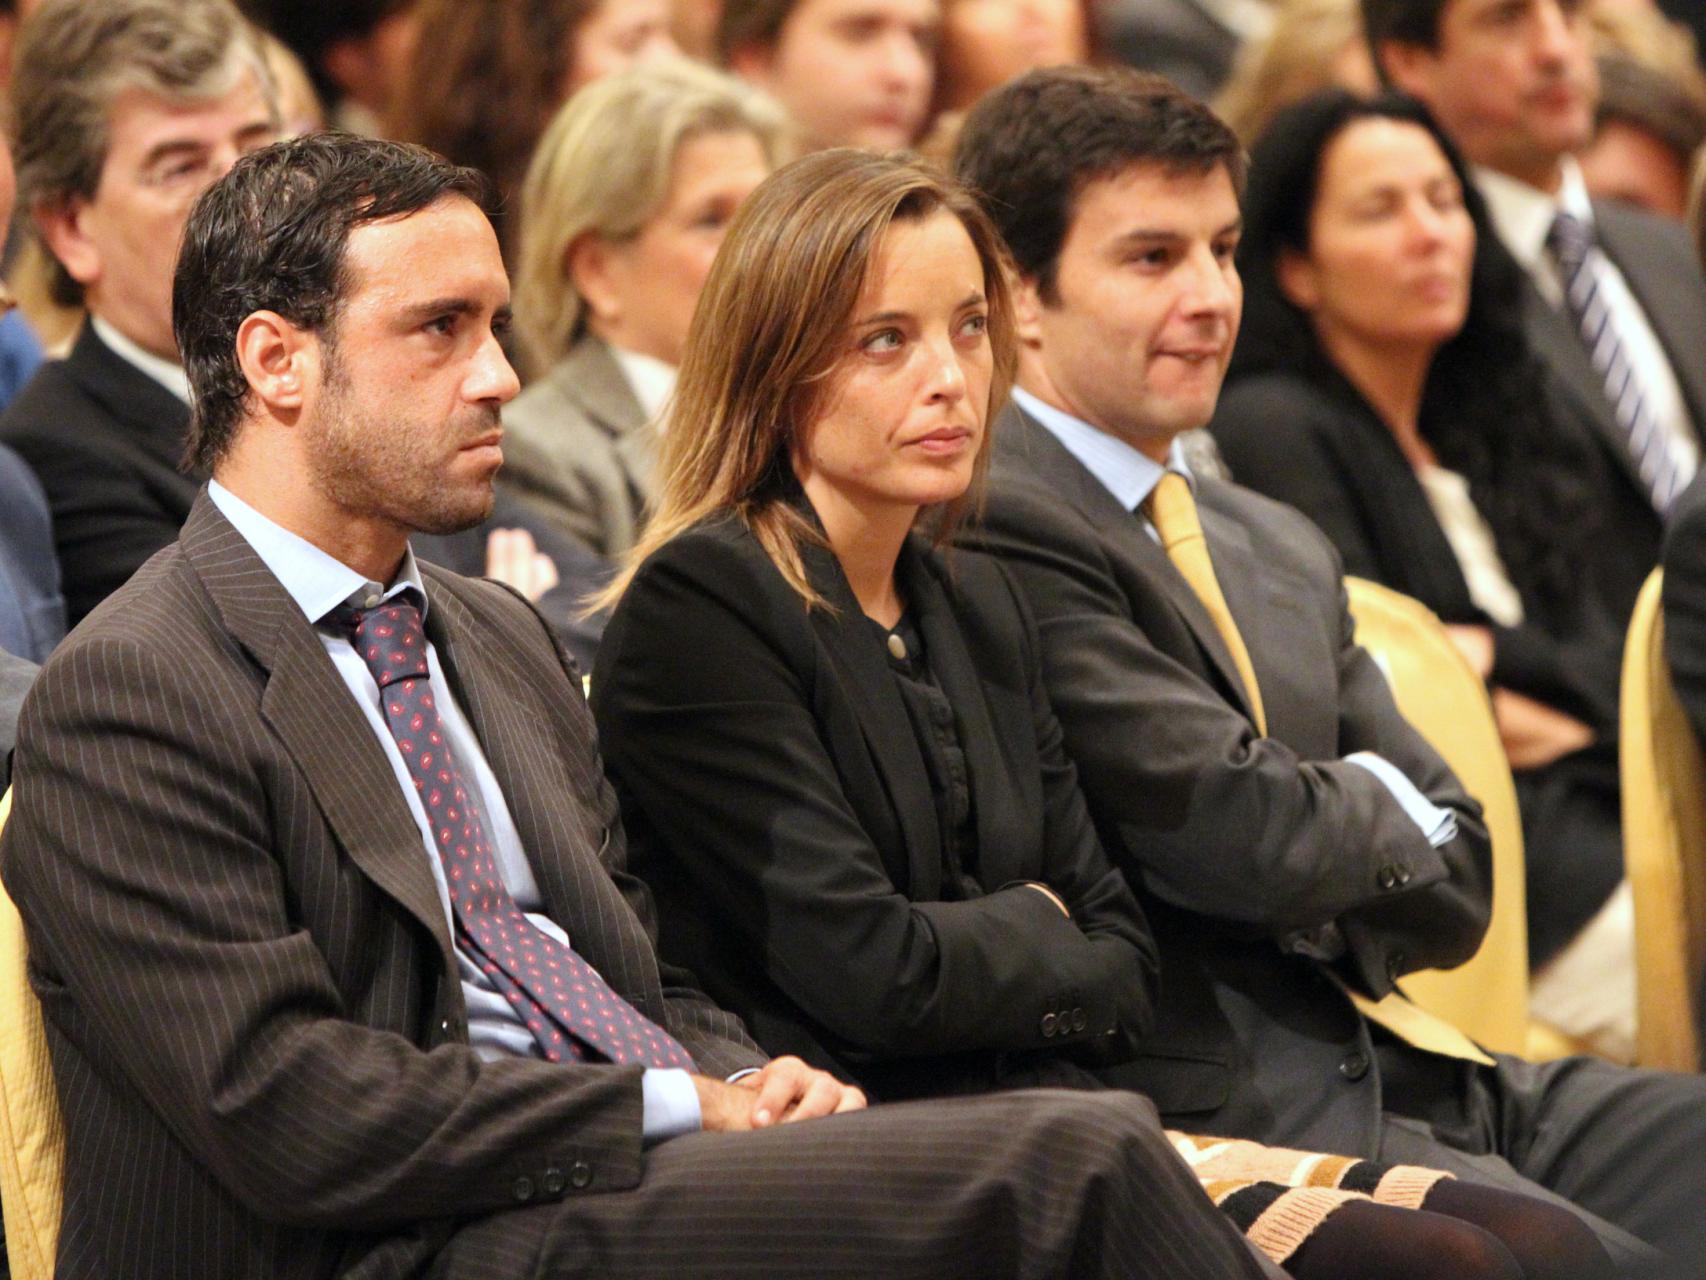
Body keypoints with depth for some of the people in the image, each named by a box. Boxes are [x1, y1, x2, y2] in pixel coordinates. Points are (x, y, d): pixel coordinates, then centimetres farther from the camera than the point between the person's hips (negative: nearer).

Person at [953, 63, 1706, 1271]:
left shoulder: (1282, 550, 22)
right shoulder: (995, 534, -9)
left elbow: (1458, 879, 17)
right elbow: (1233, 829, -15)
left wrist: (1309, 877, -4)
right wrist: (1384, 810, 7)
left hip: (1410, 1069, 9)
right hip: (1226, 1112, -9)